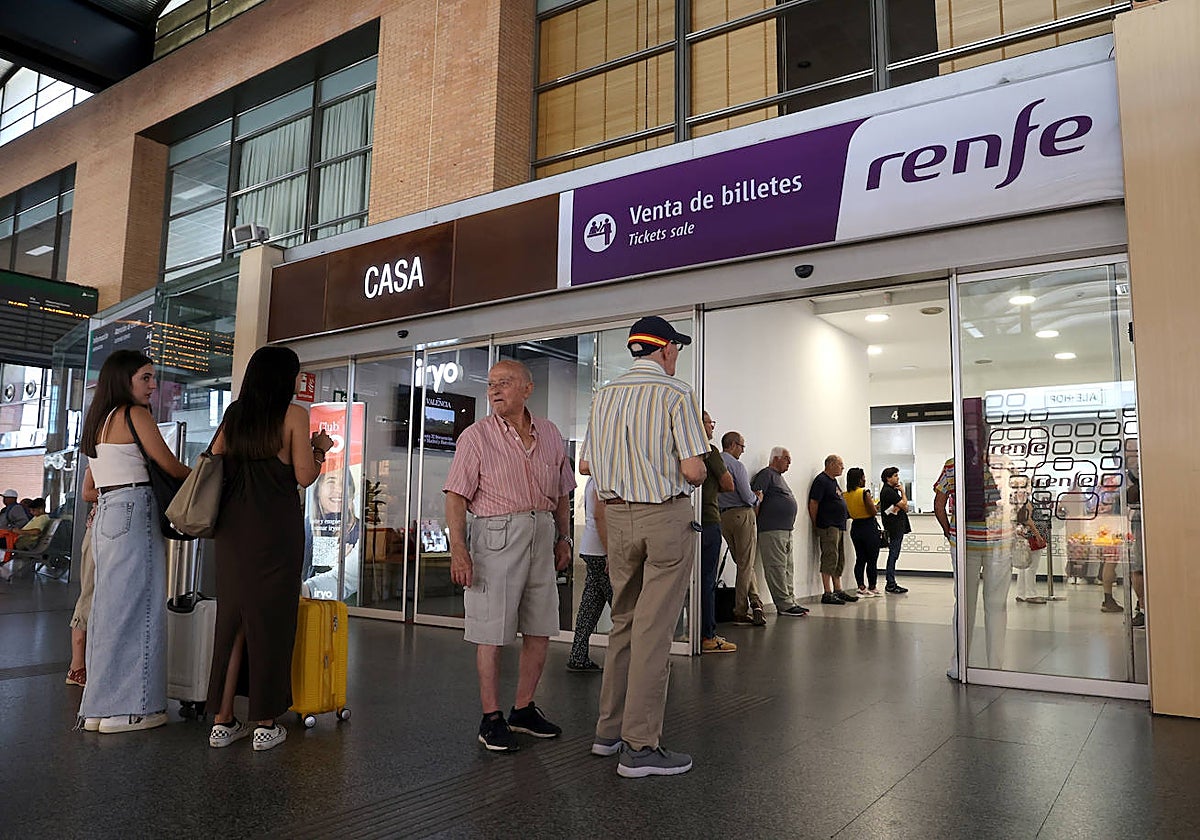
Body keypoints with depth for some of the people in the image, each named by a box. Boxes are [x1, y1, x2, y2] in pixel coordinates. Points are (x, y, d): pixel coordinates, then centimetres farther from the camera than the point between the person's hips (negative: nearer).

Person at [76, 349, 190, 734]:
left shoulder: (99, 420, 19)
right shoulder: (135, 414, -8)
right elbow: (171, 466, -7)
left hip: (106, 514, 9)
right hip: (134, 514, -9)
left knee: (110, 605, 12)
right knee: (134, 607, -5)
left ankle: (103, 702, 18)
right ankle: (124, 708, -1)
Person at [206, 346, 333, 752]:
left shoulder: (234, 413, 10)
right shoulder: (293, 414, -6)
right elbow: (304, 475, -9)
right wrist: (320, 448, 9)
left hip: (233, 525, 5)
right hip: (276, 527, -5)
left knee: (233, 616, 11)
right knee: (270, 618, 2)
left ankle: (223, 720, 16)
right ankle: (265, 724, 10)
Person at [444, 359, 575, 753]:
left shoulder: (550, 433, 10)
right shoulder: (477, 436, -3)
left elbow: (562, 493, 18)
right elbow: (456, 497, -8)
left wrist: (563, 537, 13)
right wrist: (458, 549, -17)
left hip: (543, 535, 5)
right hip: (496, 533, -5)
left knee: (540, 630, 10)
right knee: (492, 632, 0)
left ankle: (524, 709, 26)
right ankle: (491, 717, 14)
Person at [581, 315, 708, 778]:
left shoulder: (604, 396, 7)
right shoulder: (676, 393, -9)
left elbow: (586, 464, 10)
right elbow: (694, 470, -14)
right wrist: (694, 473, 8)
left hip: (617, 516, 6)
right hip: (666, 515, -5)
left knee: (624, 621, 17)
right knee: (653, 629, -1)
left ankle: (610, 730, 25)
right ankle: (640, 746, 6)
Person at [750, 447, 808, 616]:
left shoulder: (778, 477, 23)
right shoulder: (766, 474, -6)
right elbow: (755, 497, -16)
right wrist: (755, 523, -20)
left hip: (786, 530, 10)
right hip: (772, 531, -10)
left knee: (786, 568, 12)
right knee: (776, 568, -8)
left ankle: (790, 601, 16)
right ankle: (784, 605, -8)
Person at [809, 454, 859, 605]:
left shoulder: (833, 481, 19)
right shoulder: (821, 481, -11)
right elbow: (813, 504, -15)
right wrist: (816, 525, -12)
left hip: (839, 526, 10)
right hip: (828, 527, -10)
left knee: (839, 560, 13)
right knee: (830, 559, -10)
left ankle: (838, 590, 20)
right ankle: (827, 594, -8)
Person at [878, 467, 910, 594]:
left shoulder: (893, 490, 19)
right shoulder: (887, 491, -13)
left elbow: (905, 507, 16)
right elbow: (904, 504, -13)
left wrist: (902, 507, -7)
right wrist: (903, 491, 1)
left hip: (898, 527, 10)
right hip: (894, 528, -10)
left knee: (894, 555, 11)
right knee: (893, 555, -8)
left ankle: (892, 584, 15)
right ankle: (890, 585, -6)